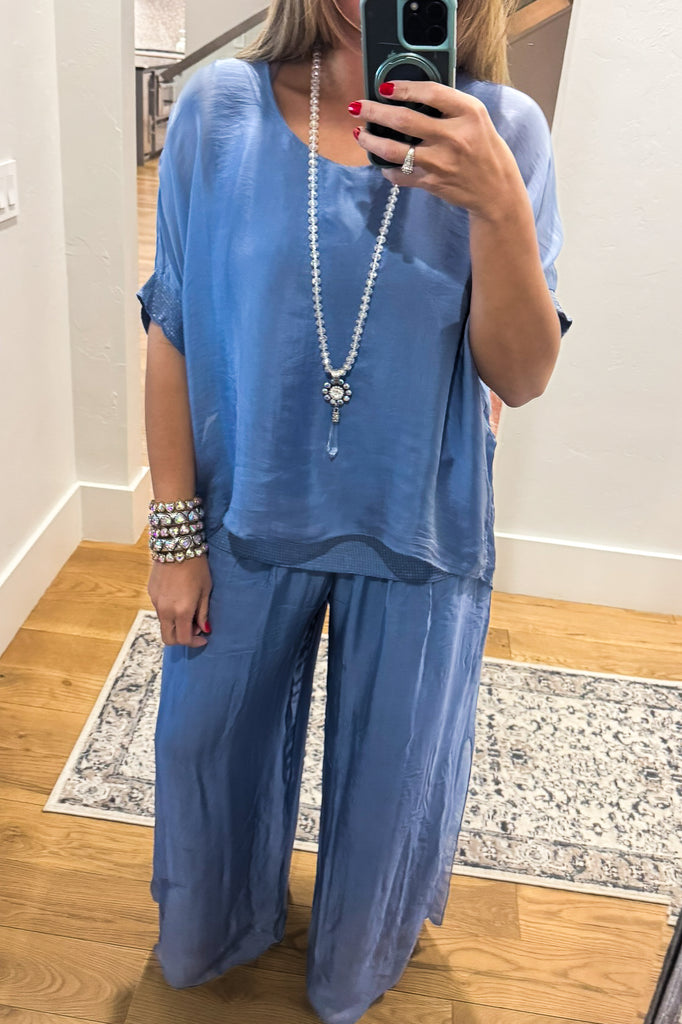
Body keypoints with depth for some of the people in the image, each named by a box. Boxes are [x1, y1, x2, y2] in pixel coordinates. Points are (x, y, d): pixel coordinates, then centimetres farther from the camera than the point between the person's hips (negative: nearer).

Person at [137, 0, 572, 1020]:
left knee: (391, 775, 20)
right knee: (213, 743, 21)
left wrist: (500, 207, -29)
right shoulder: (221, 108, -9)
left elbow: (521, 379, -12)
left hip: (420, 533, 1)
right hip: (248, 516, 1)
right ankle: (215, 933, 58)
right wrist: (174, 531, -4)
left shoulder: (503, 131, -9)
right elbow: (174, 331, -5)